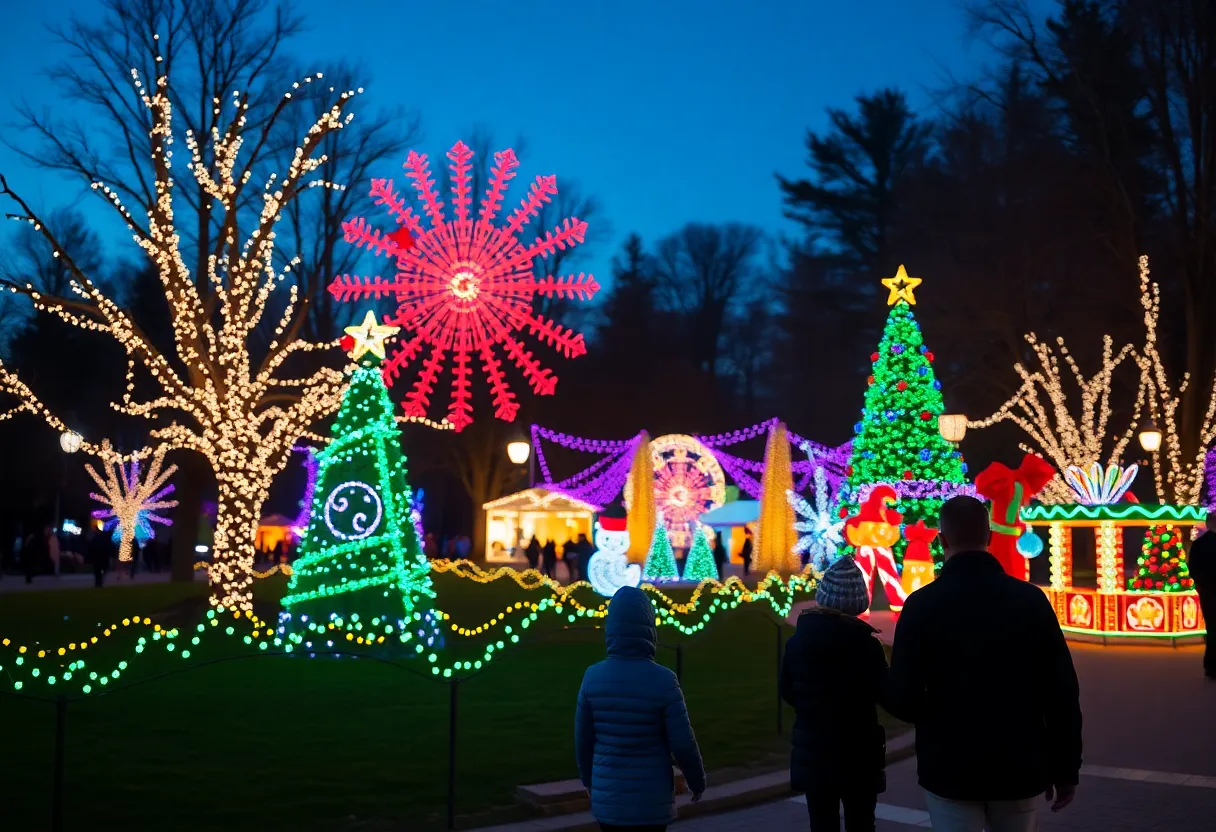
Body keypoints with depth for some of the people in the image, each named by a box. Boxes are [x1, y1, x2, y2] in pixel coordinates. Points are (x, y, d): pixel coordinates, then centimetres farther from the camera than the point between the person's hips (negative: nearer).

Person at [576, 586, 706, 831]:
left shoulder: (593, 676, -6)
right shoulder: (662, 679, -15)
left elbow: (583, 738, 3)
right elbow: (683, 743, -11)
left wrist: (588, 779, 20)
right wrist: (697, 781, 7)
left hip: (606, 799, 3)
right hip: (650, 801, -3)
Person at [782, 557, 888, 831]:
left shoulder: (798, 638, -2)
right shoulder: (865, 641, -14)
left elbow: (787, 692, 6)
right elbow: (884, 693, -8)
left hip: (812, 749, 3)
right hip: (857, 750, -3)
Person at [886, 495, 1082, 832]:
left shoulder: (922, 604, -10)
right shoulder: (1031, 599, -4)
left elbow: (902, 698, -11)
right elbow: (1062, 691, -4)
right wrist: (1066, 768, 6)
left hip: (950, 769, -2)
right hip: (1019, 768, 3)